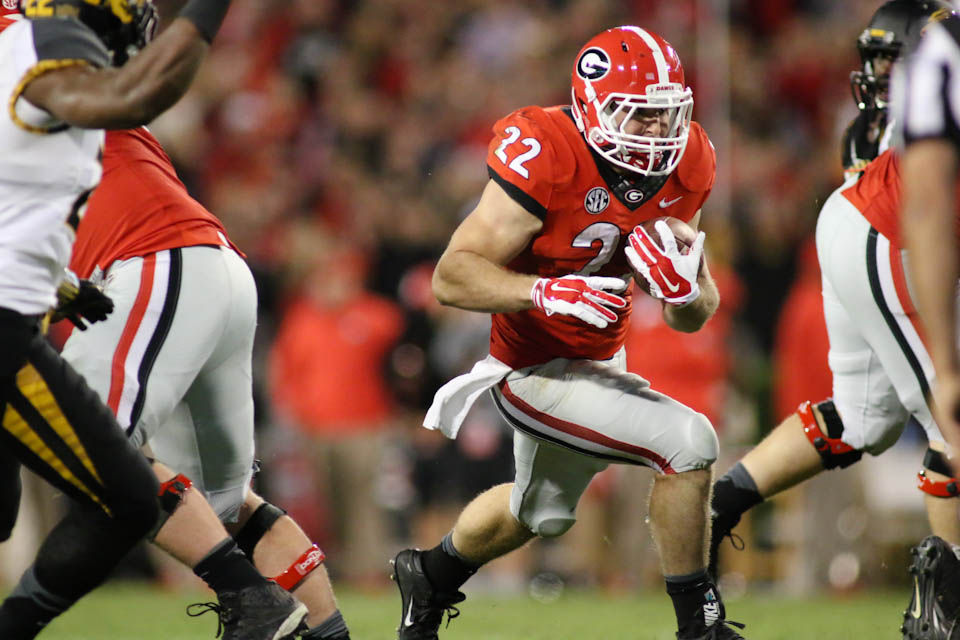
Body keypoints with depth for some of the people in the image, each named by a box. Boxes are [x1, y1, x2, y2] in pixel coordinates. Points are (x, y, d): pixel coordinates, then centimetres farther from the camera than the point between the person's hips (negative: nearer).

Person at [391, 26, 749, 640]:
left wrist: (685, 288, -23)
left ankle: (431, 575, 57)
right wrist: (544, 293, -41)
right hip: (537, 372, -8)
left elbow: (694, 319, 0)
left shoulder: (683, 166, -7)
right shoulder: (545, 159, -28)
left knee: (540, 512, 30)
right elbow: (452, 276, -27)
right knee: (689, 444, -22)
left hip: (600, 359, 8)